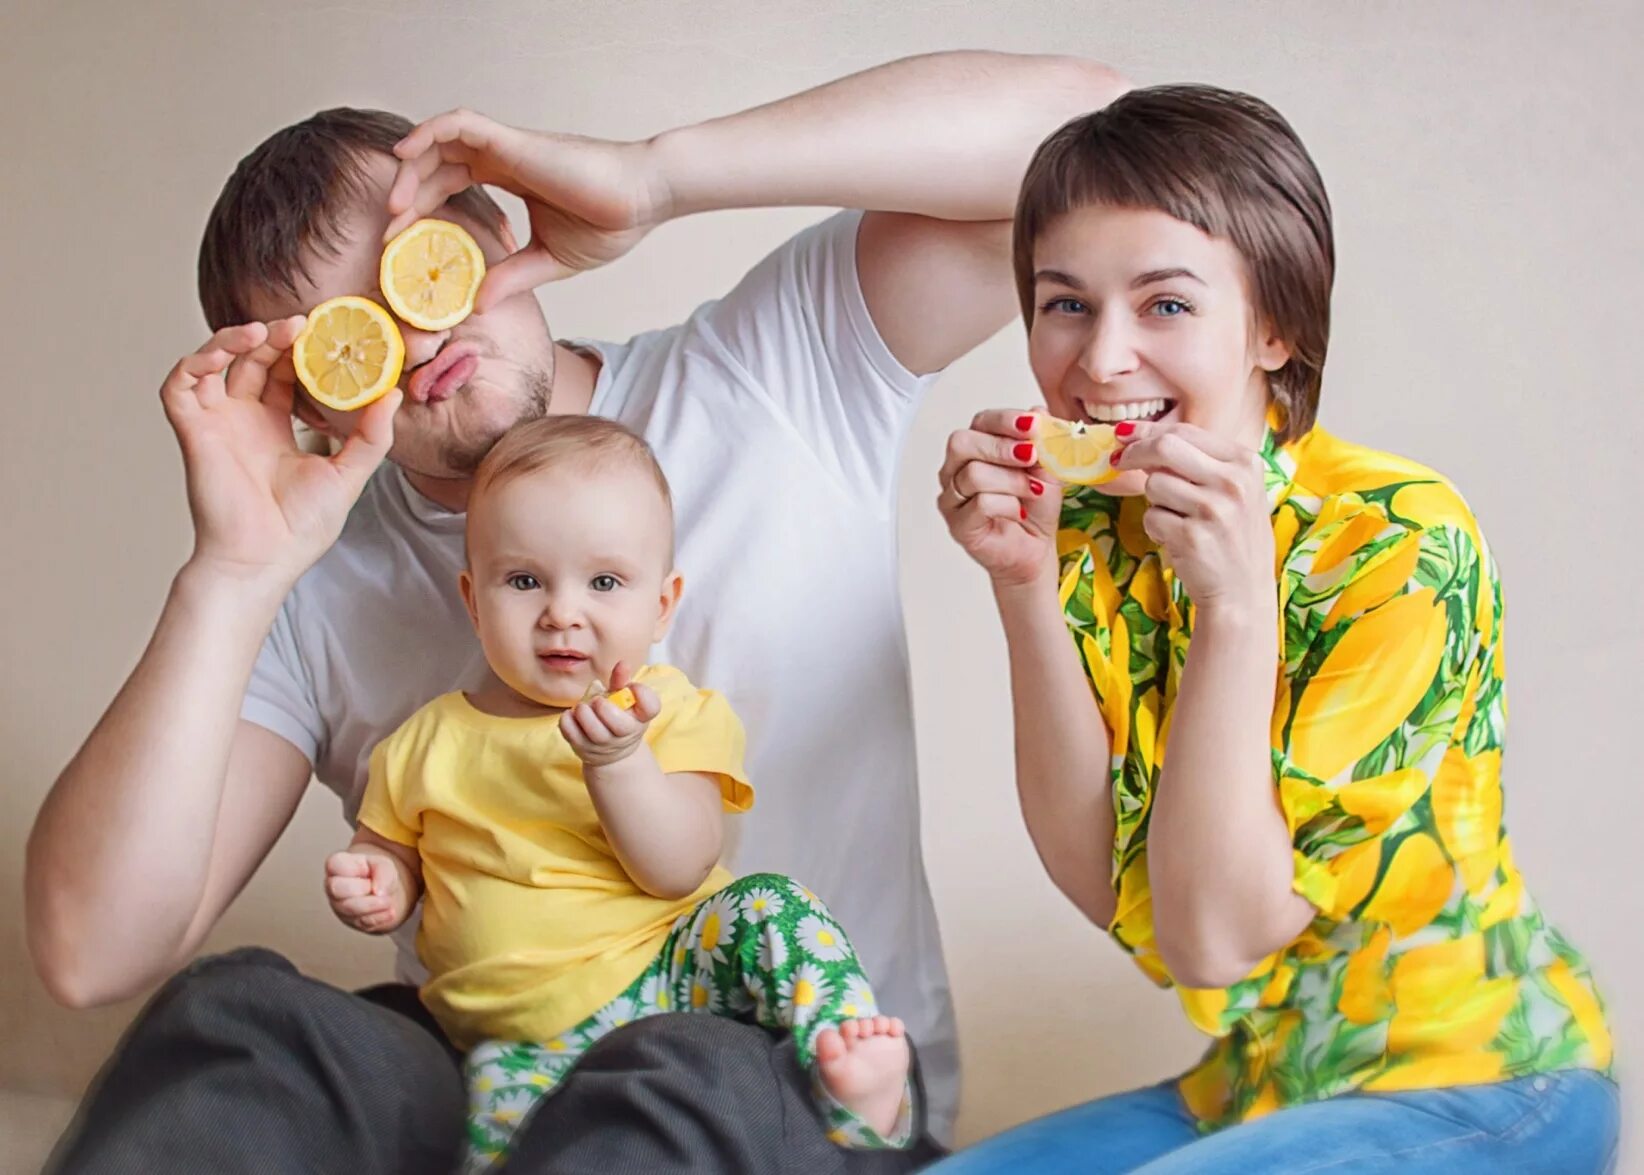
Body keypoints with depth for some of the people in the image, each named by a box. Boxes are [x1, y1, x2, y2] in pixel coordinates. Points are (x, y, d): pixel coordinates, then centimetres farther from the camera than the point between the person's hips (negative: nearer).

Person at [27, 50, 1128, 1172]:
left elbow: (1069, 113, -14)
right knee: (232, 1013, -29)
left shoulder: (772, 372, -3)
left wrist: (659, 175, -21)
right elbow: (92, 955, -11)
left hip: (808, 1085, -1)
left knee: (695, 1079, -36)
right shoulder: (314, 588, 0)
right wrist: (231, 576, -22)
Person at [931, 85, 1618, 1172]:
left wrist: (1235, 601, -32)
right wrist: (1027, 583, -19)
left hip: (1475, 1085, -5)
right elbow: (1104, 885, -11)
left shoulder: (1401, 538, -21)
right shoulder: (1093, 531, -4)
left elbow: (1213, 935, -22)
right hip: (1258, 1081, 6)